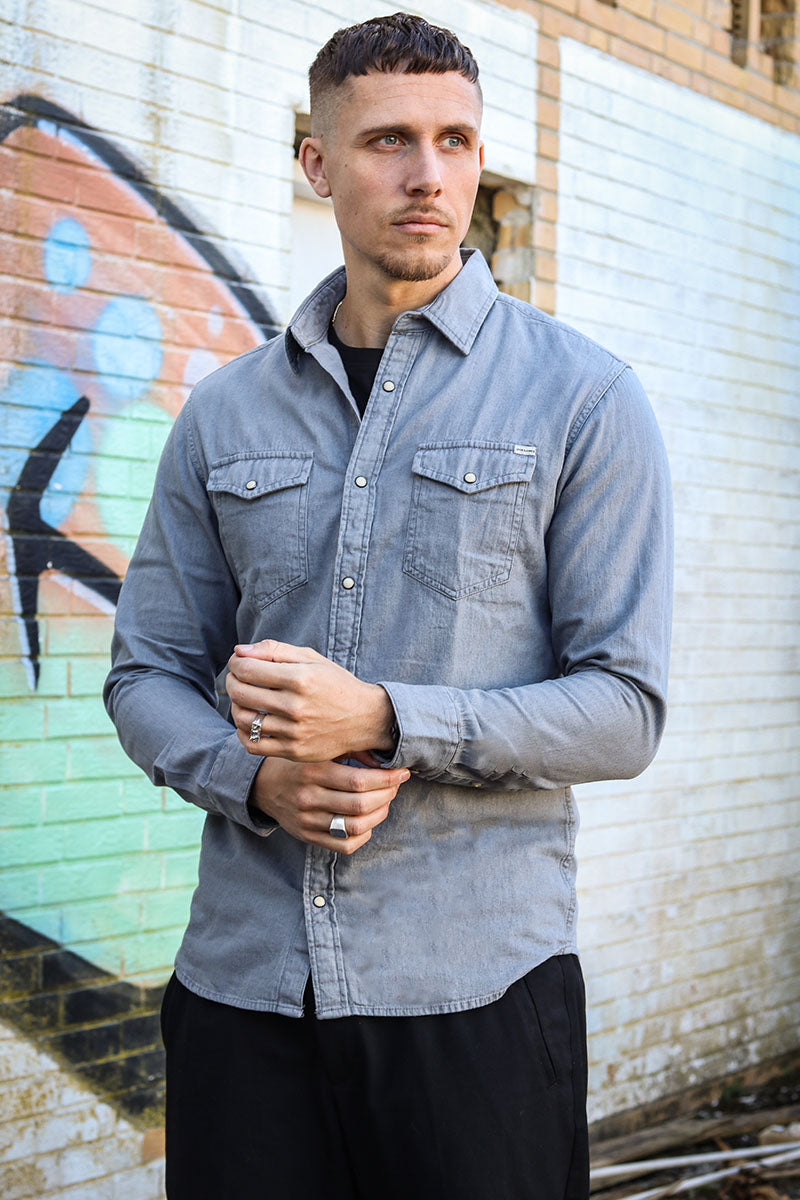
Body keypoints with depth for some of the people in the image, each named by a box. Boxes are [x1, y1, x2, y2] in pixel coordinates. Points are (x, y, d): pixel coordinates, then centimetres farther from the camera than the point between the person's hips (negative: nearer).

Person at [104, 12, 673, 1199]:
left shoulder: (583, 398, -2)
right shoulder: (224, 411, 7)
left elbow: (625, 709, -6)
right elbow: (147, 673, 9)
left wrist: (383, 718, -18)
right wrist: (254, 777, -11)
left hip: (475, 987, -2)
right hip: (240, 980, 3)